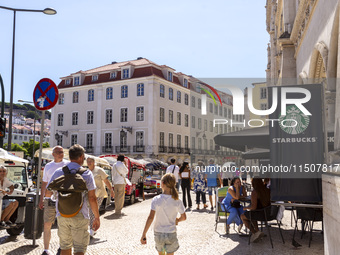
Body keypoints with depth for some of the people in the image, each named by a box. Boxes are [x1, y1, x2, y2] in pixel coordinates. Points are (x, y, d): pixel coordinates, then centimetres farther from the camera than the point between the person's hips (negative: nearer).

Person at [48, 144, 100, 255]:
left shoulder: (58, 172, 3)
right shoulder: (87, 173, -6)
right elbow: (92, 198, -8)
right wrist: (97, 218, -1)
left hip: (62, 215, 4)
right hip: (79, 216, -3)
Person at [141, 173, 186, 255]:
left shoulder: (156, 200, -13)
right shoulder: (177, 201, -9)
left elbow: (150, 218, -17)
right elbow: (184, 217, 1)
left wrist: (144, 234, -13)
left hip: (158, 233, 1)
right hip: (171, 234, 0)